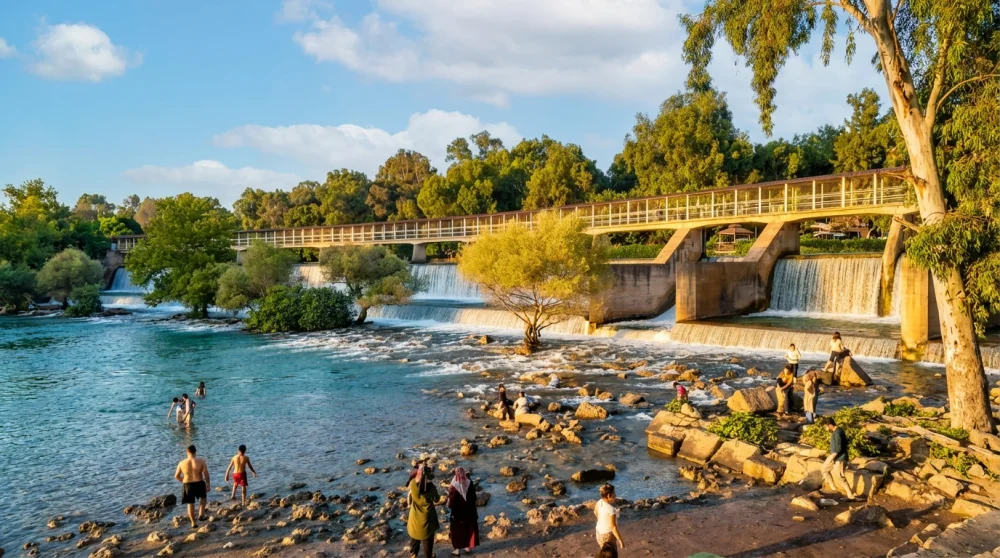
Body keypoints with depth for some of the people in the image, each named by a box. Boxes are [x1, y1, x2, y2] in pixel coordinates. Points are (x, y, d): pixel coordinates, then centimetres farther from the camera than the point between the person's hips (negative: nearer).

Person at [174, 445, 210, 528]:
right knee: (204, 497, 28)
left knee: (190, 504, 15)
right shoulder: (201, 461, -11)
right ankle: (201, 515, 18)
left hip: (188, 485, 1)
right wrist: (208, 484, 2)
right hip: (199, 484, -1)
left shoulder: (182, 463, -6)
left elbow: (176, 476, 5)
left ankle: (193, 523, 22)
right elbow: (206, 475, -9)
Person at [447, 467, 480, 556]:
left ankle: (457, 549, 18)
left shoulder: (454, 486, -22)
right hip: (469, 511, 4)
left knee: (457, 530, 12)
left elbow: (451, 502, -17)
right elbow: (474, 497, 1)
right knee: (469, 528, 18)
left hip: (458, 512, -4)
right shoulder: (470, 483, -9)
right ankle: (468, 547, 28)